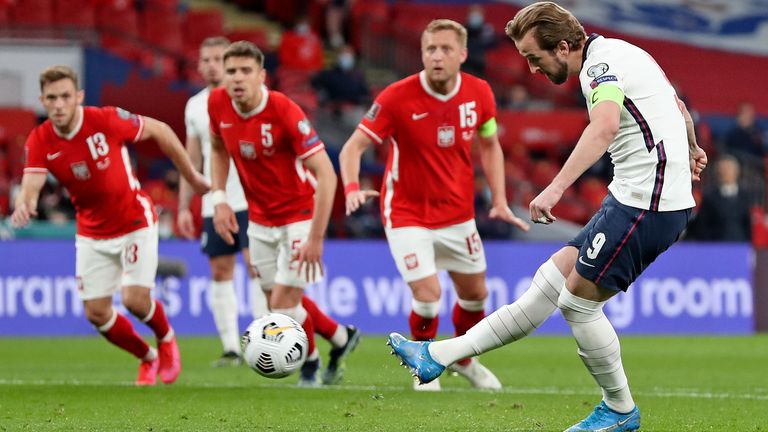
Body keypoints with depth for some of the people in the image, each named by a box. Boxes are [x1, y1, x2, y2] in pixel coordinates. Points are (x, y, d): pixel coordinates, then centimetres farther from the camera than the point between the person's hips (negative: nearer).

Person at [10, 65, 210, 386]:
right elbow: (30, 185, -23)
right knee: (96, 313, 0)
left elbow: (159, 130, -7)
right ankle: (148, 358, 27)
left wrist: (191, 176, 2)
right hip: (92, 234, 4)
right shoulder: (40, 141, -13)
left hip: (135, 223, -4)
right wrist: (24, 204, -49)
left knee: (135, 299, -15)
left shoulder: (106, 120, -21)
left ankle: (166, 338, 20)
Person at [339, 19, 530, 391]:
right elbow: (353, 147, -20)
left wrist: (499, 201, 1)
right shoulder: (397, 98, -21)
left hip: (458, 214, 5)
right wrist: (352, 188, -39)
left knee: (475, 294, 14)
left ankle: (464, 360, 44)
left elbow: (489, 147, 9)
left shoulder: (478, 93, -8)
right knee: (428, 297, -14)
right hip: (407, 215, -5)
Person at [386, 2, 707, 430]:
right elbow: (679, 108, 31)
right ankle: (439, 356, 10)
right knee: (551, 280, 9)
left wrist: (557, 188, -48)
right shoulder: (616, 53, 15)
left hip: (646, 203, -10)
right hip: (638, 198, 10)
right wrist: (690, 149, 51)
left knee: (578, 299, -2)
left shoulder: (603, 63, -16)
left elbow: (605, 127, -38)